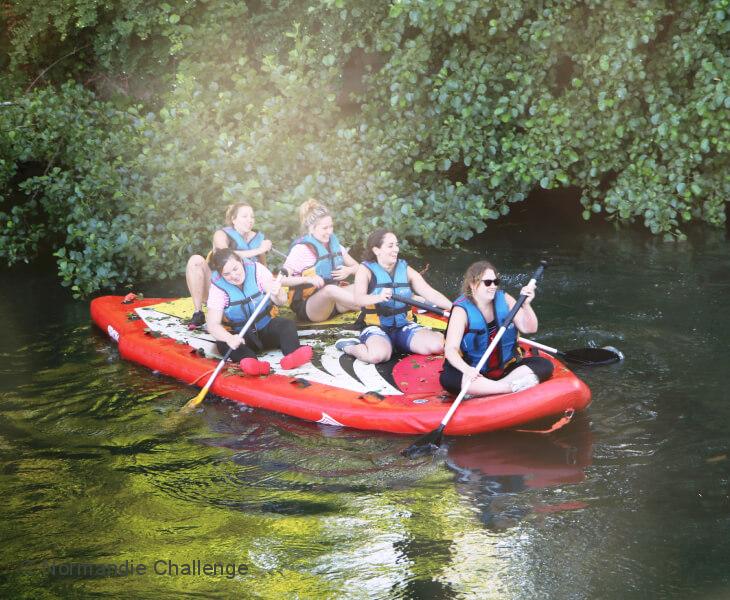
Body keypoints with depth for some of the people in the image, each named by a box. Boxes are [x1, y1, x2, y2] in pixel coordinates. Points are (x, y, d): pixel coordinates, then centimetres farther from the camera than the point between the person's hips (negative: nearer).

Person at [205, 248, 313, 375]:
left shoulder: (256, 270, -10)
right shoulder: (218, 287, -11)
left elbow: (281, 301, -14)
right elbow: (212, 325, -18)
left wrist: (277, 294, -40)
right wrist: (229, 338, -39)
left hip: (267, 329, 1)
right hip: (241, 336, -1)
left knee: (288, 325, -27)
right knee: (222, 343, -29)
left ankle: (292, 357, -56)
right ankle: (250, 361, -57)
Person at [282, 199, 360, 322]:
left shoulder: (334, 243, 8)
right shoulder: (301, 249, -9)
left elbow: (357, 266, 18)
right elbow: (282, 279, -16)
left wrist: (349, 270, -5)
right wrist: (308, 279, -29)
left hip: (334, 302, 6)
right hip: (307, 307, -6)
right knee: (330, 289, -37)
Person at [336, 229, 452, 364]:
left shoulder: (406, 269, 6)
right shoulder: (366, 270, -4)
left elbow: (431, 293, -1)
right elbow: (359, 299, -19)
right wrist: (379, 297, -41)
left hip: (404, 326, 5)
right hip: (376, 328, -5)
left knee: (438, 344, -20)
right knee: (378, 355, -37)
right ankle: (349, 347, -3)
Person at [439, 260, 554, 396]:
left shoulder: (504, 300, -1)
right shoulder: (462, 310, -13)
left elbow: (529, 329, -1)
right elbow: (450, 349, -23)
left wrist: (526, 305, -20)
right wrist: (466, 369, -43)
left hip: (507, 368, 4)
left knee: (545, 365, -16)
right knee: (447, 379, -34)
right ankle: (512, 387, -39)